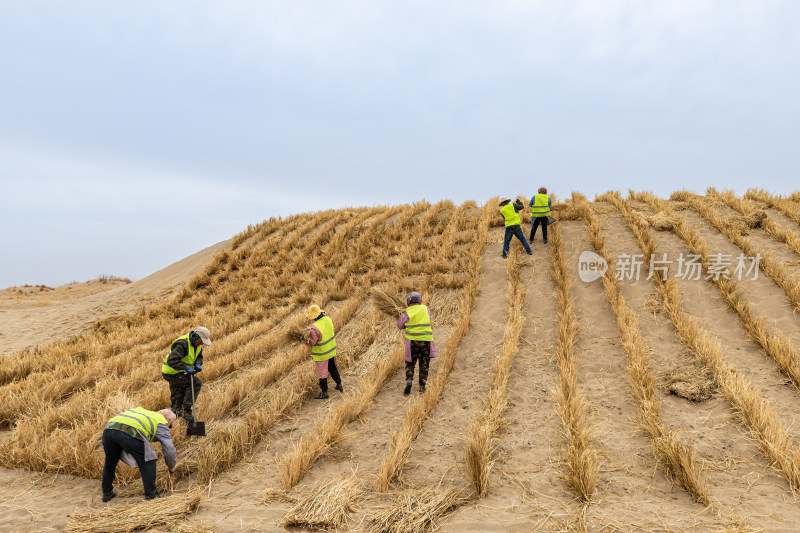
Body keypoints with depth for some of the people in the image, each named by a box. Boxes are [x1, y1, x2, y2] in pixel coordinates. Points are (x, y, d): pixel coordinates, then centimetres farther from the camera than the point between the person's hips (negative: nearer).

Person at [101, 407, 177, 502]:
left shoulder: (140, 411, 41)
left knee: (110, 461, 29)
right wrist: (172, 468, 37)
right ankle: (151, 495, 13)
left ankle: (107, 493, 43)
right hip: (129, 432, -7)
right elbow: (169, 450, 19)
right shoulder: (161, 423, 22)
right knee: (147, 463, 10)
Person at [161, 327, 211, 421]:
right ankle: (186, 411, -12)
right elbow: (172, 360, -37)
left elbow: (199, 356, 11)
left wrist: (198, 364, -11)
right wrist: (186, 368, -39)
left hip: (180, 372, 9)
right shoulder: (182, 344, -30)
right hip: (171, 373, -9)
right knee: (197, 382, -18)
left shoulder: (196, 344, -1)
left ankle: (175, 410, 47)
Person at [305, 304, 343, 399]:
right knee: (333, 368, 25)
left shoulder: (315, 328, -31)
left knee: (322, 373, 8)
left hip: (321, 354, -7)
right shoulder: (328, 319, -8)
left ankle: (324, 393, 19)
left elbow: (312, 342, -24)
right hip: (331, 350, 7)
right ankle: (339, 385, 38)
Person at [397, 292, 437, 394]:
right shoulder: (425, 309, 3)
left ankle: (409, 380, -7)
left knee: (410, 363, 14)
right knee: (424, 364, 12)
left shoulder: (406, 313, -3)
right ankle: (422, 386, 11)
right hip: (426, 340, 1)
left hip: (412, 341, -1)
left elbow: (400, 325, 7)